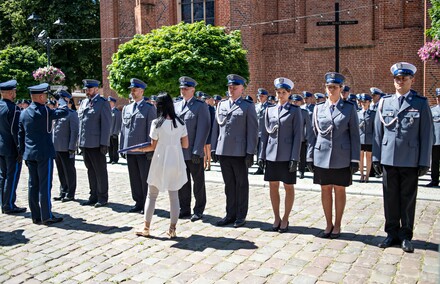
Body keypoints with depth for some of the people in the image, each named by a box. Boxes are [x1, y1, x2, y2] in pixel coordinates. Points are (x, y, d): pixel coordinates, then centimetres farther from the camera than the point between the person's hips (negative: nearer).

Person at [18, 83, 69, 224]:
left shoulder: (24, 113, 8)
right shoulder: (44, 111, -13)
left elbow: (20, 135, 12)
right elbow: (64, 111, -6)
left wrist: (22, 153, 19)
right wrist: (60, 99, 14)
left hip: (29, 154, 7)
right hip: (44, 153, -7)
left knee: (33, 185, 10)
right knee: (45, 185, -3)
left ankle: (36, 216, 16)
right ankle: (47, 216, 1)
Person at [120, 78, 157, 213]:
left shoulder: (149, 108, -4)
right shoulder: (126, 108, 14)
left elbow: (151, 130, -7)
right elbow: (123, 129, 16)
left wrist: (150, 150, -12)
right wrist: (122, 147, 10)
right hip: (130, 150, 6)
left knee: (145, 179, 1)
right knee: (134, 178, 12)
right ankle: (139, 202, 22)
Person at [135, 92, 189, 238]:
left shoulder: (157, 123, -11)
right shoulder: (180, 122, 0)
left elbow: (153, 146, -5)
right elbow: (185, 144, 4)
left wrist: (139, 149, 10)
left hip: (160, 163, -3)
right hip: (176, 163, 3)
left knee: (151, 195, 10)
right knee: (174, 196, 9)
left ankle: (146, 228, 16)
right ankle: (172, 229, 13)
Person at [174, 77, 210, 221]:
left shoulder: (201, 106, -5)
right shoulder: (176, 106, 12)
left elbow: (203, 129, -11)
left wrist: (197, 151, -16)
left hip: (194, 152, -5)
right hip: (178, 152, 5)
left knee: (198, 183, 7)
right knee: (182, 182, 12)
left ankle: (198, 210, 17)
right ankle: (184, 209, 24)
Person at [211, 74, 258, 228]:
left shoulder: (248, 106, -1)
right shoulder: (221, 105, 13)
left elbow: (253, 130, -6)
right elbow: (216, 127, 13)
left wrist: (250, 152, -12)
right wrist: (213, 149, 8)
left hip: (239, 152, -4)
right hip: (223, 152, 4)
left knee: (241, 185, 7)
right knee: (229, 185, 12)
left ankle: (241, 216, 17)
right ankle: (230, 214, 22)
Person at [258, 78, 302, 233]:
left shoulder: (295, 110, -1)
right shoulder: (269, 110, 10)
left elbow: (298, 135, -6)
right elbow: (265, 133, 11)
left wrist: (294, 158, -12)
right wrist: (261, 155, 5)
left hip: (287, 155, -3)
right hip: (271, 154, 4)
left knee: (288, 187, 5)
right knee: (273, 186, 7)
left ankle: (285, 219, 16)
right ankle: (276, 218, 20)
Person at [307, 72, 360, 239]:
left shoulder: (349, 108, 0)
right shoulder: (319, 108, 6)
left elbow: (355, 136, -1)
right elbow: (314, 134, 8)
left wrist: (355, 160, -6)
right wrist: (310, 157, 5)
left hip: (341, 158, -2)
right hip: (322, 156, 2)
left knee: (339, 190, 7)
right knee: (325, 190, 8)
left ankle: (337, 226, 20)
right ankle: (328, 225, 22)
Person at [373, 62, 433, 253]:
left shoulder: (421, 103, -1)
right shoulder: (384, 102, 7)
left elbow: (426, 135, -2)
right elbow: (378, 132, 8)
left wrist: (424, 162, -6)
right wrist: (376, 157, 5)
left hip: (410, 160, -2)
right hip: (388, 159, 2)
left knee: (408, 199, 7)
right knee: (390, 198, 10)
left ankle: (405, 236, 19)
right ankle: (392, 234, 23)